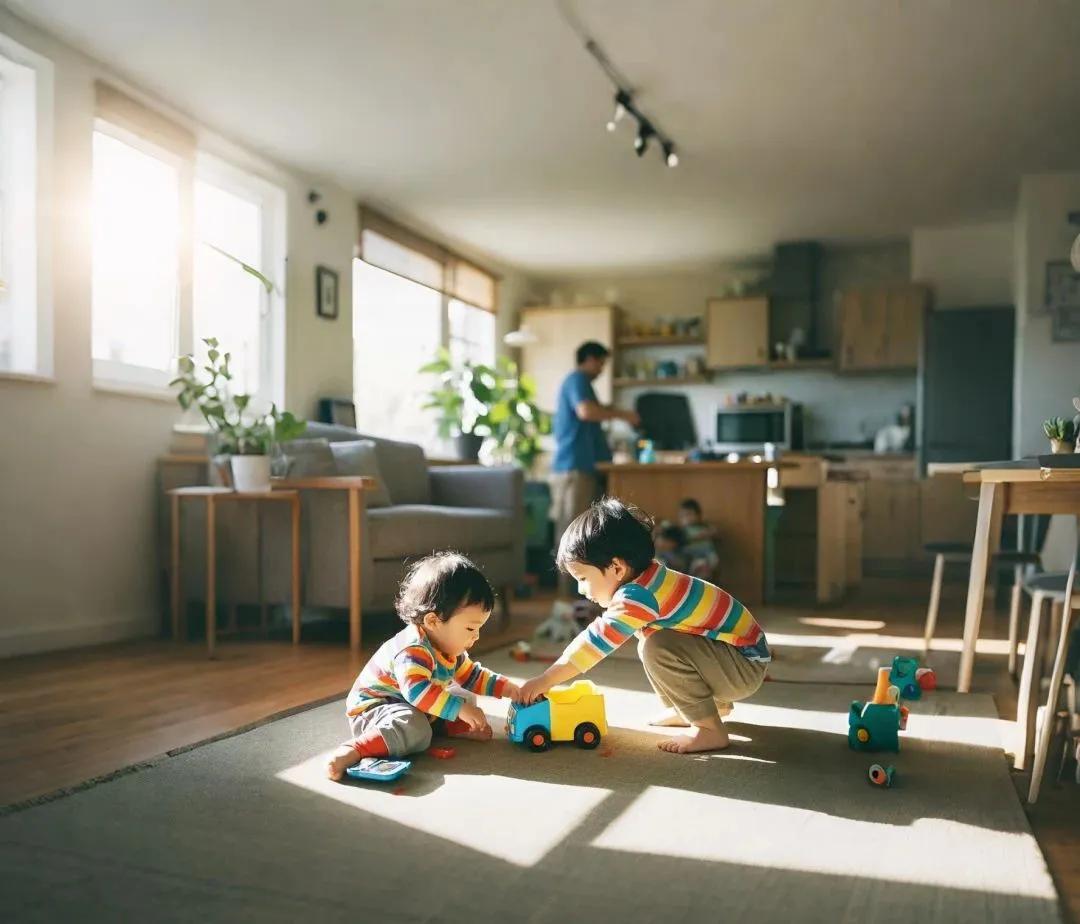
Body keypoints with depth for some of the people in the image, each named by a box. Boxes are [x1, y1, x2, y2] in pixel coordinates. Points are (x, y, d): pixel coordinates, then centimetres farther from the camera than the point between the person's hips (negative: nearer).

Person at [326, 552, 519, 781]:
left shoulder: (450, 650, 3)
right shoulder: (413, 650, -30)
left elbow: (472, 676, 17)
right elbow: (417, 691, -43)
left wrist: (508, 688, 5)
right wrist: (460, 710, -41)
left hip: (416, 709, 10)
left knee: (466, 698, 15)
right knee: (415, 731, -40)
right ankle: (354, 751, -41)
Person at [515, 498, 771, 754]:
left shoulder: (640, 595, -25)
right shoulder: (644, 581, 6)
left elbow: (596, 642, -25)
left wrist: (544, 681, -17)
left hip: (747, 666, -10)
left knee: (659, 648, -25)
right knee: (649, 644, 15)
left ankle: (710, 729, -13)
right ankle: (715, 704, 22)